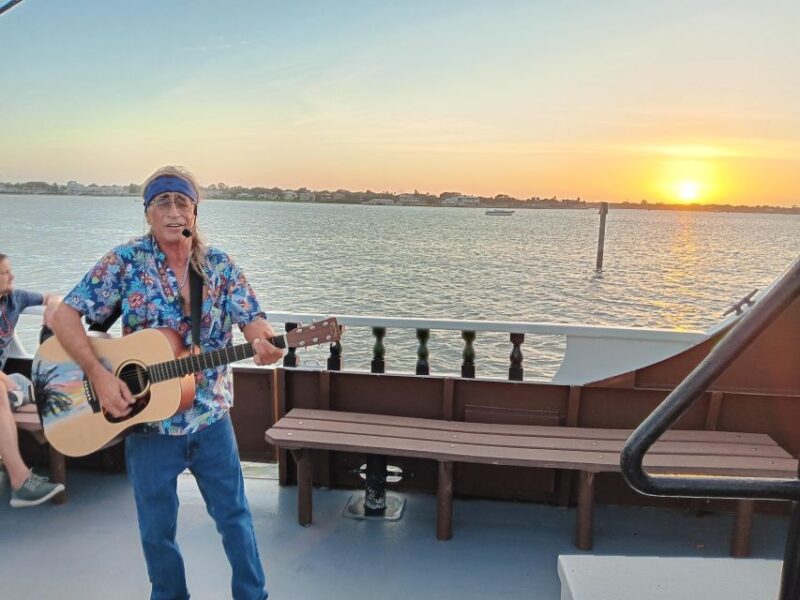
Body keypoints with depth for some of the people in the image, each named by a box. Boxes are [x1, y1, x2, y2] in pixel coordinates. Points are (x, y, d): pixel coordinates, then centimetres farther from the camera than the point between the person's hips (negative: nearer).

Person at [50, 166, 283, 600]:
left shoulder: (219, 265, -2)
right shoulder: (126, 261, -8)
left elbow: (252, 319, -8)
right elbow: (64, 316, -9)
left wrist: (264, 342, -32)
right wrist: (99, 375, -21)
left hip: (211, 420, 1)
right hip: (147, 421, -1)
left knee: (234, 515, 12)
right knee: (157, 529, 15)